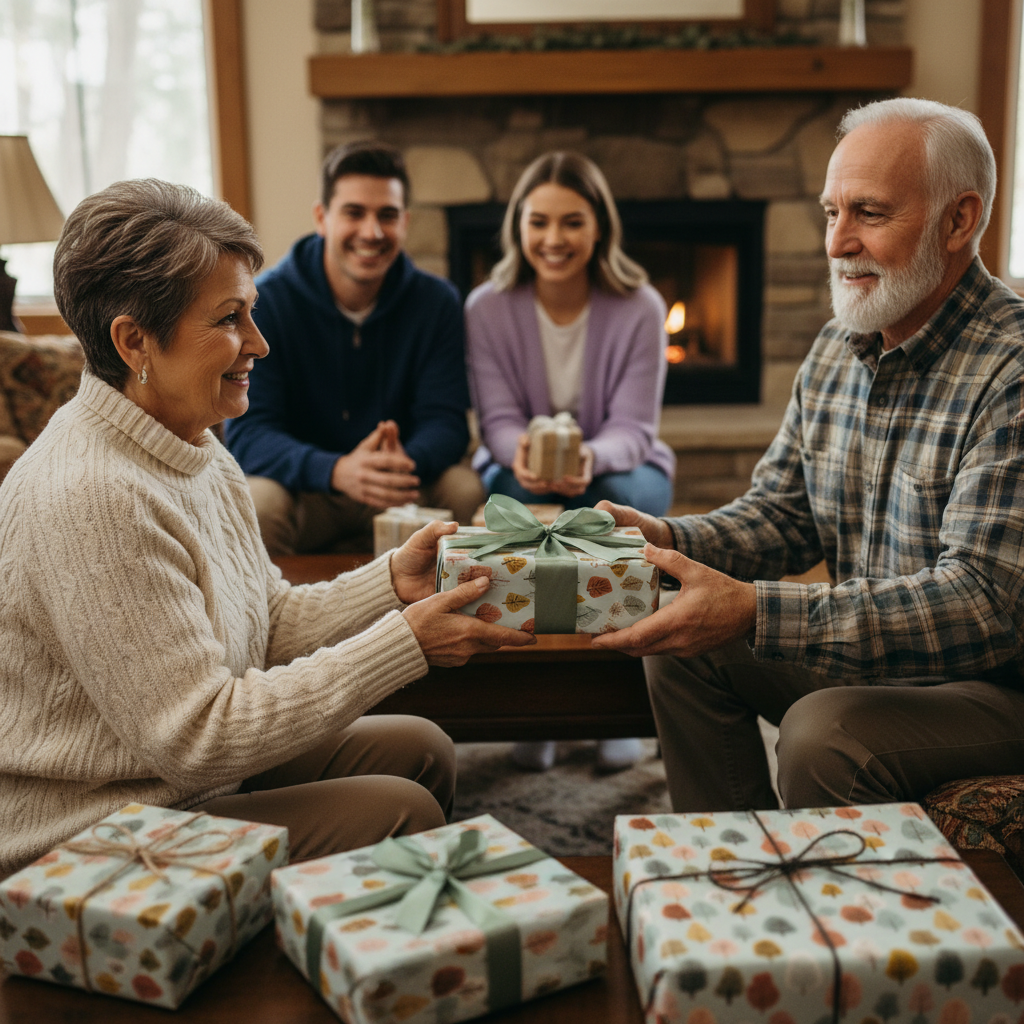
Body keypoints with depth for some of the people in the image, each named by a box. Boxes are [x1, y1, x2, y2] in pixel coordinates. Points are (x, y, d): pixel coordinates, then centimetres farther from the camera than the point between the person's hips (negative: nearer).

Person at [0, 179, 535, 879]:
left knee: (420, 749, 7)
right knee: (397, 810, -16)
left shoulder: (198, 452, 4)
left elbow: (269, 626, 9)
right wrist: (406, 642, -26)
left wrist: (393, 581, -8)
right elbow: (197, 737, -27)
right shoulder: (88, 501, -28)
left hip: (188, 779, 10)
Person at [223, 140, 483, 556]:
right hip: (301, 487, -2)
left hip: (403, 490, 2)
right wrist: (336, 471, -39)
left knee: (465, 489, -27)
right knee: (257, 502, -34)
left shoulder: (436, 303, -3)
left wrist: (406, 462, -35)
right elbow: (246, 432, -18)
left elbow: (444, 421, -8)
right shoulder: (265, 302, -11)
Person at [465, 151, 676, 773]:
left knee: (623, 501, -36)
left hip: (619, 466, 0)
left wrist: (591, 457, -40)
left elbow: (633, 426, -15)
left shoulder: (639, 308, -12)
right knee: (517, 498, -36)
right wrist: (521, 451, -37)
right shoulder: (487, 308, -9)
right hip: (520, 467, 0)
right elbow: (498, 418, -12)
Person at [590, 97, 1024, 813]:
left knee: (823, 735, -30)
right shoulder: (837, 349, 3)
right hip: (869, 656, 8)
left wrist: (754, 613, -39)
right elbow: (781, 513, 8)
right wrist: (671, 540, -14)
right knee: (683, 651, 3)